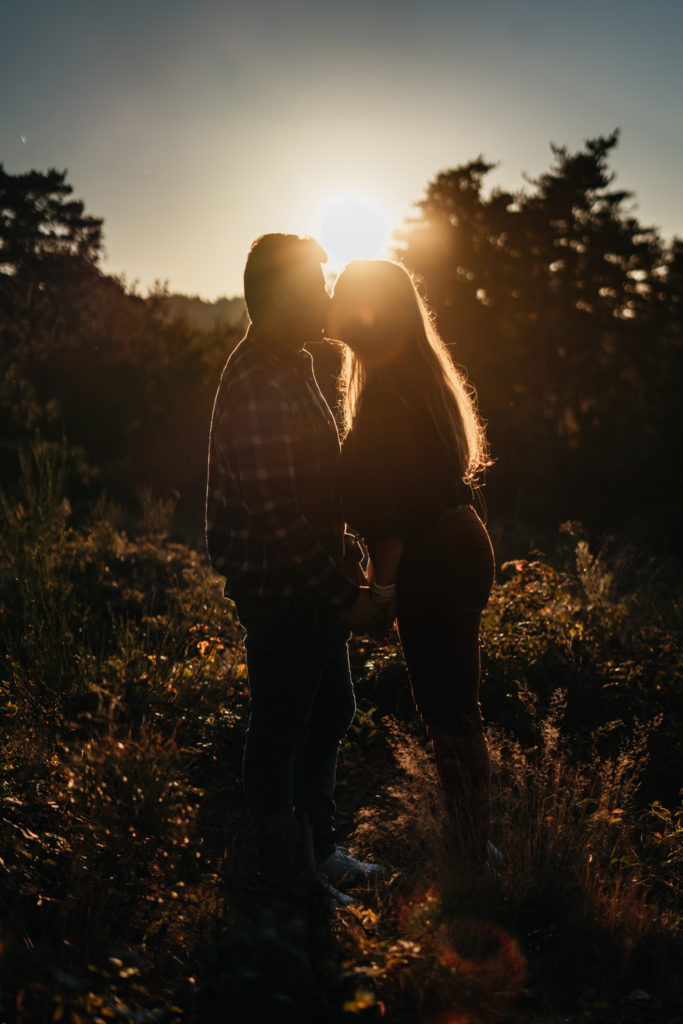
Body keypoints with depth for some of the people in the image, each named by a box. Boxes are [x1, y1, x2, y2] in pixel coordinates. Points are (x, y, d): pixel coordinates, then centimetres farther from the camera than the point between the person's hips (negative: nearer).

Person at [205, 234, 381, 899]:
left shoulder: (287, 368, 10)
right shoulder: (259, 388, -24)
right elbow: (277, 519, -27)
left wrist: (340, 576, 18)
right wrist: (345, 596, -20)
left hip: (308, 584, 10)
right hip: (278, 593, -10)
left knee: (329, 712, 22)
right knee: (279, 731, 6)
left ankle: (317, 846, 39)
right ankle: (288, 875, 25)